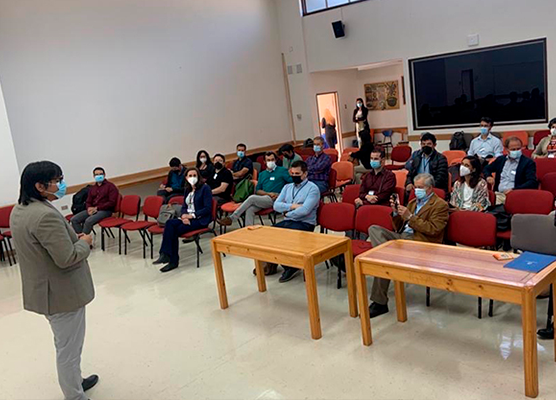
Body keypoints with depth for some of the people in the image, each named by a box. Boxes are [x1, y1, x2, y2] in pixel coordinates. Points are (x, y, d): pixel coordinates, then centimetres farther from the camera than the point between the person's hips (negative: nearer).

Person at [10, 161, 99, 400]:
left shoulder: (18, 210, 5)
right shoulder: (46, 215, -28)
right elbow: (67, 258, -27)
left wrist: (73, 238, 7)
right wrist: (84, 243, -10)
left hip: (43, 290, 10)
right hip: (62, 292, -10)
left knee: (64, 344, 27)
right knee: (69, 349, 5)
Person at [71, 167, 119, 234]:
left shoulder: (110, 186, 0)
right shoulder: (92, 188, 20)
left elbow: (112, 202, -9)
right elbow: (88, 202, 20)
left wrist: (97, 208, -14)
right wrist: (89, 208, -6)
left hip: (105, 210, -7)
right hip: (92, 209, 7)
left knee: (88, 221, -32)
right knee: (74, 220, -12)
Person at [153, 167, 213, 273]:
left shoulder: (205, 188, -5)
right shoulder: (188, 189, 16)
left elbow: (208, 208, -11)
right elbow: (184, 206, 16)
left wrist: (192, 215, -19)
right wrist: (184, 215, -8)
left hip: (200, 219, -6)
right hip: (187, 217, 6)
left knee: (175, 230, -26)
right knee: (170, 223, -24)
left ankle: (173, 260, -21)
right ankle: (165, 254, -31)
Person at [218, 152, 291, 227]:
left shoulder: (282, 170, 7)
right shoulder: (262, 174, 23)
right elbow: (257, 191, 16)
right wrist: (268, 193, -4)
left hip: (274, 200, -5)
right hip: (263, 198, 5)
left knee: (252, 198, -27)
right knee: (249, 209, -27)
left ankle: (231, 218, -24)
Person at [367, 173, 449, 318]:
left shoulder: (440, 205, 3)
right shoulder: (413, 202, 25)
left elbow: (433, 230, -11)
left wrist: (410, 216, -12)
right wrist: (396, 213, 5)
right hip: (402, 236, 8)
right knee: (374, 229, -15)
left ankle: (380, 303, -17)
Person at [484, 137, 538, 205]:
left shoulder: (528, 162, 4)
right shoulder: (500, 159, 17)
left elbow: (532, 183, -7)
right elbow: (486, 169, 31)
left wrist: (514, 189, -21)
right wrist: (488, 176, 7)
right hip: (498, 194, 4)